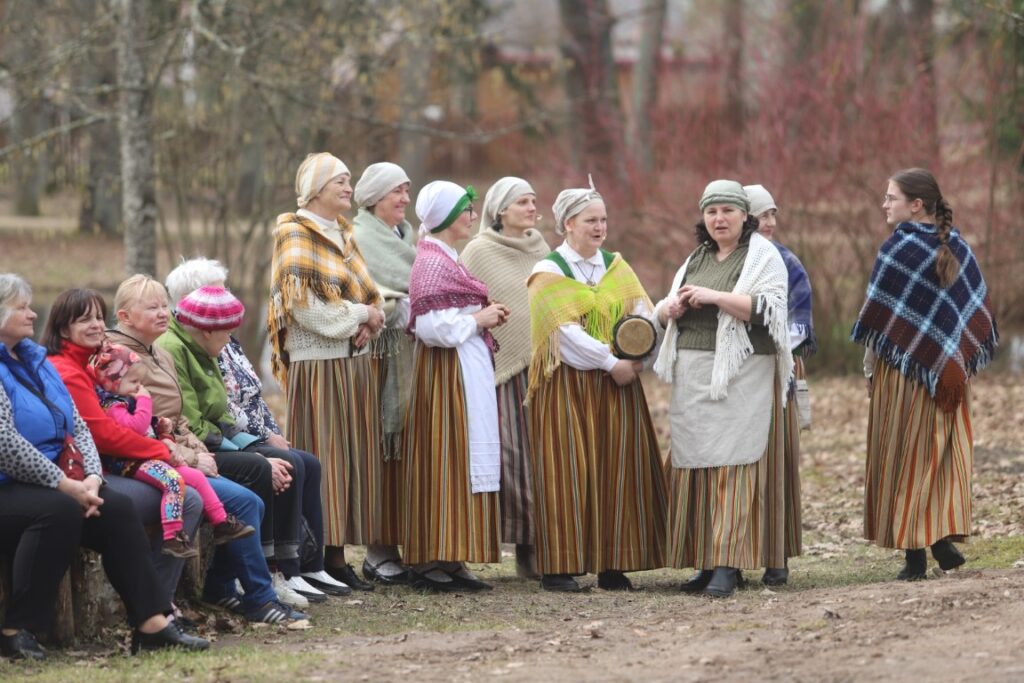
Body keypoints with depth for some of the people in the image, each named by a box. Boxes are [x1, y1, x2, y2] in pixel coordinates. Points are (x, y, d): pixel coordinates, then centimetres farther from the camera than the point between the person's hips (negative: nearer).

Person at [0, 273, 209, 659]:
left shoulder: (34, 360, 16)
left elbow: (77, 427, 13)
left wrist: (90, 478, -6)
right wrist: (65, 485, -19)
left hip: (48, 482, 8)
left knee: (117, 509, -12)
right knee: (59, 511, -34)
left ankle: (152, 624, -16)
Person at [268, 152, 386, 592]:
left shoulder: (345, 236, 19)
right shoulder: (296, 235, -5)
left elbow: (369, 293, 20)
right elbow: (302, 303, -15)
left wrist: (370, 321, -2)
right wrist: (359, 315, -11)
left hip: (355, 362, 8)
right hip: (318, 362, -8)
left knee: (352, 455, 5)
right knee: (322, 457, -9)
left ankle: (337, 555, 8)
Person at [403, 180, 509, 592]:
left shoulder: (443, 259, 18)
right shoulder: (433, 263, -15)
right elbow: (430, 327, -23)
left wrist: (483, 317, 11)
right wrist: (479, 319, -12)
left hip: (467, 369, 11)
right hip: (448, 371, -11)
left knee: (459, 460, 10)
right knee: (450, 459, -9)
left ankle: (447, 560, 11)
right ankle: (437, 562, -8)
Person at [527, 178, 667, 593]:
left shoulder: (616, 267, 12)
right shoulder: (549, 273, -2)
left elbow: (644, 316, 3)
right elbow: (566, 330, -12)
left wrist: (637, 358, -16)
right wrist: (612, 363, -16)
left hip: (618, 386, 5)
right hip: (567, 386, -5)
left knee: (618, 471, 1)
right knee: (568, 472, -5)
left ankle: (613, 565, 4)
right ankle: (559, 567, -3)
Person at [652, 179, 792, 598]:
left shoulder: (762, 256, 1)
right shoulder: (696, 259, 20)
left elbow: (768, 307, -13)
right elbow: (662, 313, 22)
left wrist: (715, 297, -17)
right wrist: (673, 307, -1)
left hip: (741, 374, -6)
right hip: (693, 376, 6)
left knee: (732, 464, -12)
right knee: (695, 465, 1)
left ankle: (728, 565, -16)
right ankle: (706, 562, 4)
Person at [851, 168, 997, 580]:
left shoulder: (898, 249, -13)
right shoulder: (958, 248, 5)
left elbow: (876, 316, -13)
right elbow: (979, 311, 8)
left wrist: (871, 364, -1)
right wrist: (958, 363, 14)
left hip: (905, 369, -5)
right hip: (951, 374, 5)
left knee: (906, 458, 2)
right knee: (947, 454, 12)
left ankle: (915, 555, 2)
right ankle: (946, 534, 0)